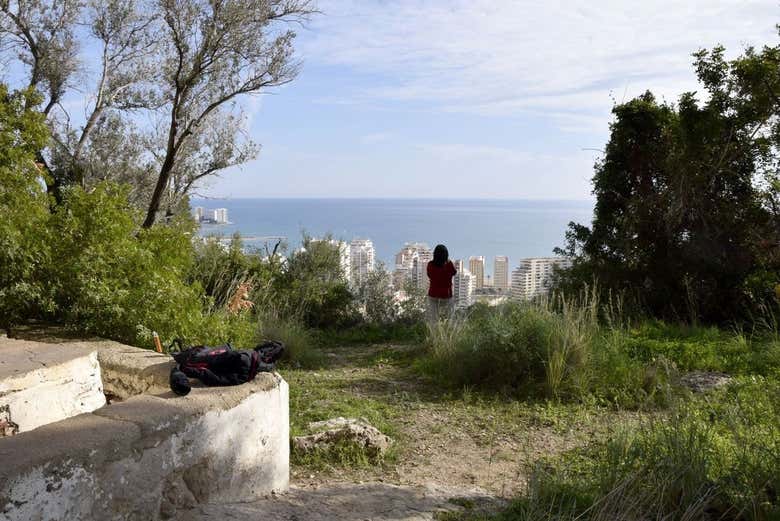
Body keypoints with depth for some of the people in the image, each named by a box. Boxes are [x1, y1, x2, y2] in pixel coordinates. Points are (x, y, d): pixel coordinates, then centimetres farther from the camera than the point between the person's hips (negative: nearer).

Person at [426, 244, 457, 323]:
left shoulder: (430, 265, -10)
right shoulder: (449, 265, -15)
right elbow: (454, 272, 7)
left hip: (433, 295, 2)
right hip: (446, 296, -2)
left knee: (432, 320, 8)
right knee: (446, 320, 7)